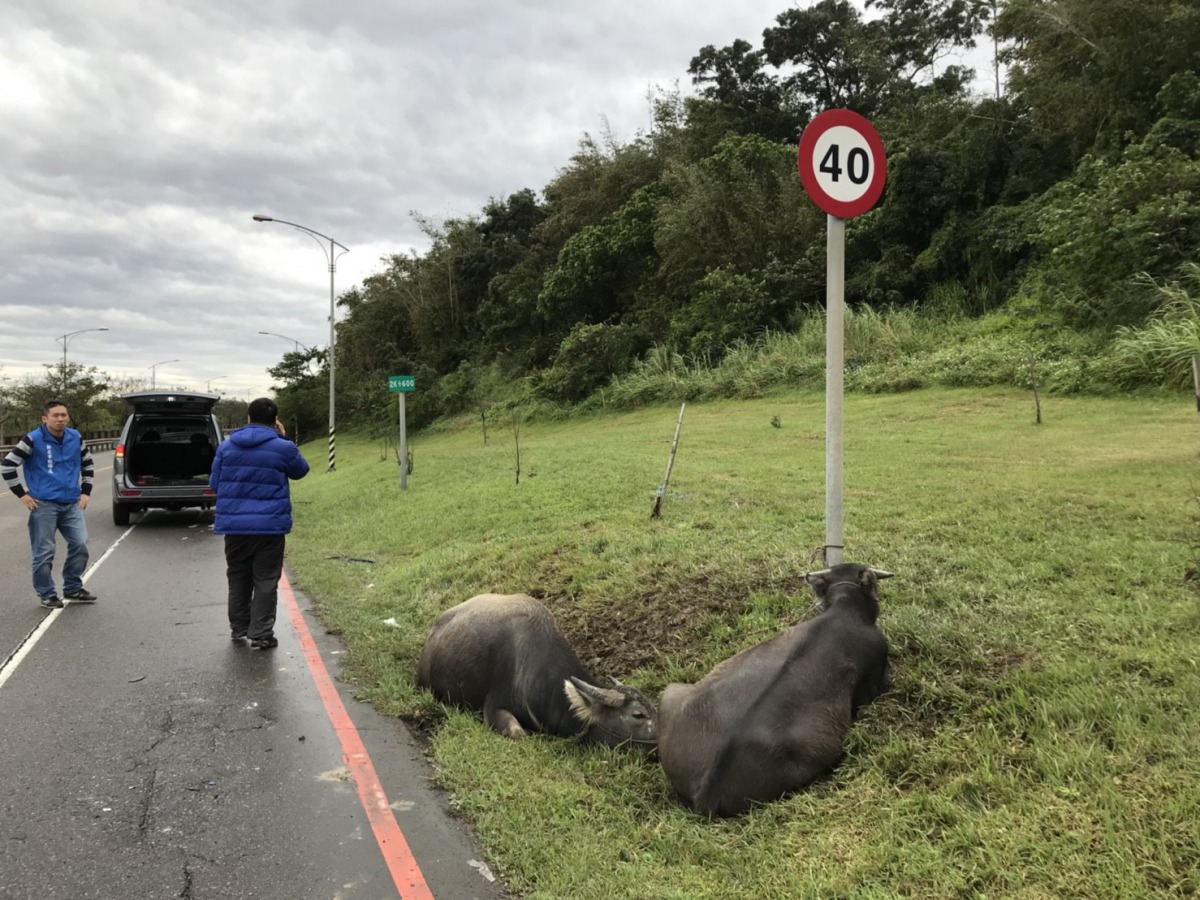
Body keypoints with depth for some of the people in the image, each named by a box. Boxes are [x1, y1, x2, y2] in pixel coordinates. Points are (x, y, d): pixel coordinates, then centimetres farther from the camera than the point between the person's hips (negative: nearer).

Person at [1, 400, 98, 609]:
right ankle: (46, 595, 14)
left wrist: (85, 491, 11)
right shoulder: (33, 440, -8)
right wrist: (21, 494, -5)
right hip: (44, 505, -4)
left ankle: (73, 589, 19)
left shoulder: (75, 438, 6)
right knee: (44, 553, 1)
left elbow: (88, 465, 20)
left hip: (72, 504, 4)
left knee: (80, 546, 2)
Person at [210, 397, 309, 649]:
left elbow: (214, 484, 11)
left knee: (238, 578, 19)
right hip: (269, 525, -4)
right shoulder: (283, 447, -8)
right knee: (265, 582, 3)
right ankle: (261, 635, 4)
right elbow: (301, 470, 12)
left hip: (234, 524, 4)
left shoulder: (226, 446, 3)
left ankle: (239, 628, 30)